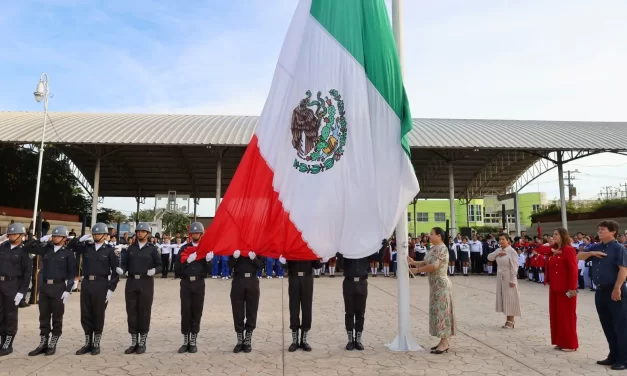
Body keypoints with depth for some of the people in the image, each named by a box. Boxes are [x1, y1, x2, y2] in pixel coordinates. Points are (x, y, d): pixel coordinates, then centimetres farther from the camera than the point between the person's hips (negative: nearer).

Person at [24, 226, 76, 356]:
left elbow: (72, 273, -5)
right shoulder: (46, 248, 8)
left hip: (59, 287, -4)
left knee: (57, 317, 5)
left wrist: (68, 290, -11)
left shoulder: (68, 252, -4)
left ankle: (52, 345, 15)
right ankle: (43, 344, 20)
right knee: (43, 317, 10)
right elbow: (27, 248, 11)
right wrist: (41, 240, -2)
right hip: (44, 286, 4)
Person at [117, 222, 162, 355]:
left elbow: (159, 265, 0)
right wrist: (121, 269, -13)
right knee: (131, 312, 6)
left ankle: (142, 343, 13)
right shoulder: (130, 248, 12)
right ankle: (134, 342, 18)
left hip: (146, 283, -3)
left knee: (144, 312, 2)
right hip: (131, 282, 3)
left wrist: (154, 270, -21)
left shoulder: (152, 249, 3)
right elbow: (125, 264, 8)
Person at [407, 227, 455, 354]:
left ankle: (444, 344, 3)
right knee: (438, 312, 12)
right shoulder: (433, 248, 12)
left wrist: (419, 269, -13)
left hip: (441, 284, -10)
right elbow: (425, 263, 12)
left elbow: (433, 266, -25)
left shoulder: (441, 248, -18)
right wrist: (413, 262, -1)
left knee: (441, 312, -4)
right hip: (435, 285, 10)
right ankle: (444, 342, 20)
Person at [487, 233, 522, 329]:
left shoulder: (512, 251, -15)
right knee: (503, 298, 11)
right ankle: (509, 320, 21)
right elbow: (489, 257, 5)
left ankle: (511, 322, 9)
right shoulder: (498, 250, 8)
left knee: (510, 298, 0)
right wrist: (497, 254, -11)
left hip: (508, 277, -7)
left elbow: (514, 267, -17)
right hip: (500, 277, 7)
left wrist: (512, 280, -18)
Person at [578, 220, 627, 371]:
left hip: (615, 292, -7)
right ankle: (614, 356, 25)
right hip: (600, 291, 7)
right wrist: (591, 253, -4)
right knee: (607, 325, 14)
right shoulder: (596, 247, 10)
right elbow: (579, 257, 14)